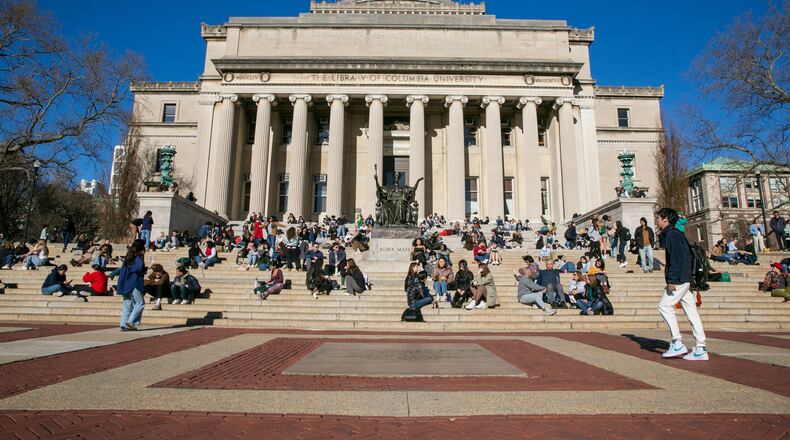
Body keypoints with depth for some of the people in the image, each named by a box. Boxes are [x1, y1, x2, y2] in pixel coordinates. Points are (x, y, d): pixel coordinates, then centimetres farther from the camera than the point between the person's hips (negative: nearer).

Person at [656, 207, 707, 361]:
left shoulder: (672, 234, -10)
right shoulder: (672, 234, 20)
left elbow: (676, 258, -19)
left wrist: (672, 280, -22)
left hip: (679, 278, -10)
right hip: (686, 279, 10)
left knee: (665, 305, -7)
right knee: (691, 311, 6)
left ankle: (677, 343, -7)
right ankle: (701, 349, 7)